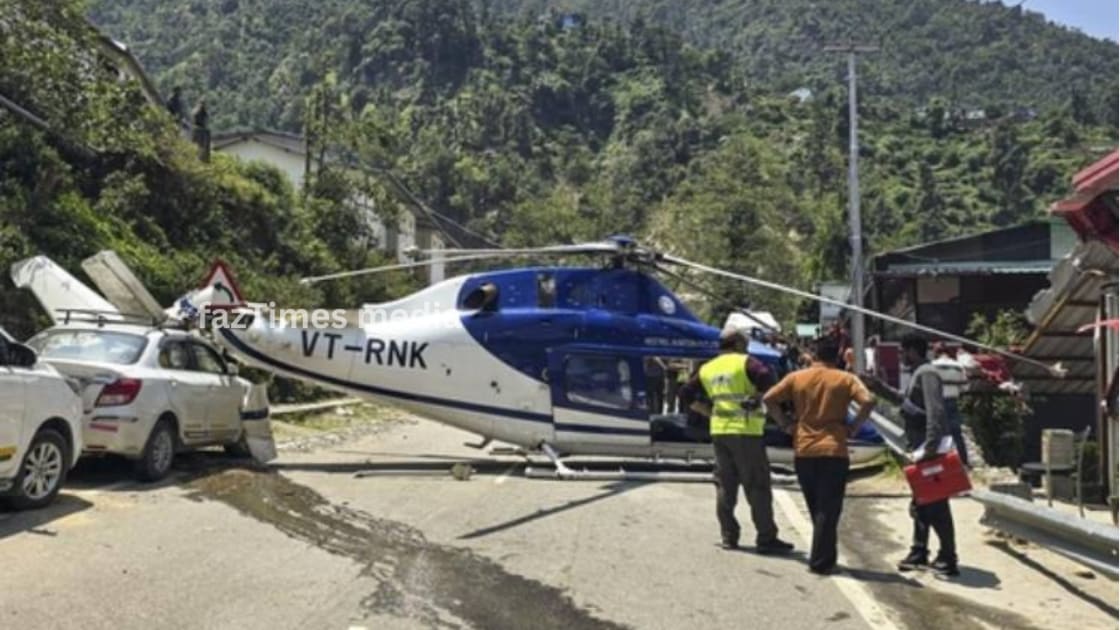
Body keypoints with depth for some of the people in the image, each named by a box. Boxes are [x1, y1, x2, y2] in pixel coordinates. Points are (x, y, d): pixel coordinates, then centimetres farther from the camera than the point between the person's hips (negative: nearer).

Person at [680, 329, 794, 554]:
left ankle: (729, 537, 14)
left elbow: (687, 394, 16)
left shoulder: (707, 369, 14)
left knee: (725, 485, 12)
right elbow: (768, 381, -21)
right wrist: (755, 398, -7)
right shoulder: (745, 362, -5)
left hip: (718, 430, 6)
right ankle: (766, 538, 2)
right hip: (745, 431, -6)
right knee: (757, 485, 0)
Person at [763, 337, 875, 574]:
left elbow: (768, 399, -3)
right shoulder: (845, 379, 0)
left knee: (816, 508, 17)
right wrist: (854, 427, -5)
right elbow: (868, 401, -15)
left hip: (803, 451, 3)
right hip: (834, 450, -3)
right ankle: (821, 562, 0)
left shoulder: (796, 377, 6)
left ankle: (822, 557, 24)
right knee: (828, 510, 2)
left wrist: (786, 423, 4)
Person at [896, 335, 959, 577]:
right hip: (920, 449, 11)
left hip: (929, 449, -11)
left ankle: (948, 559, -1)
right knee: (920, 504, 16)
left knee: (936, 505, -6)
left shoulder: (926, 373, -13)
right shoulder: (917, 374, 17)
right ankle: (919, 552, 24)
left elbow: (935, 411, -24)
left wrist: (931, 445, -29)